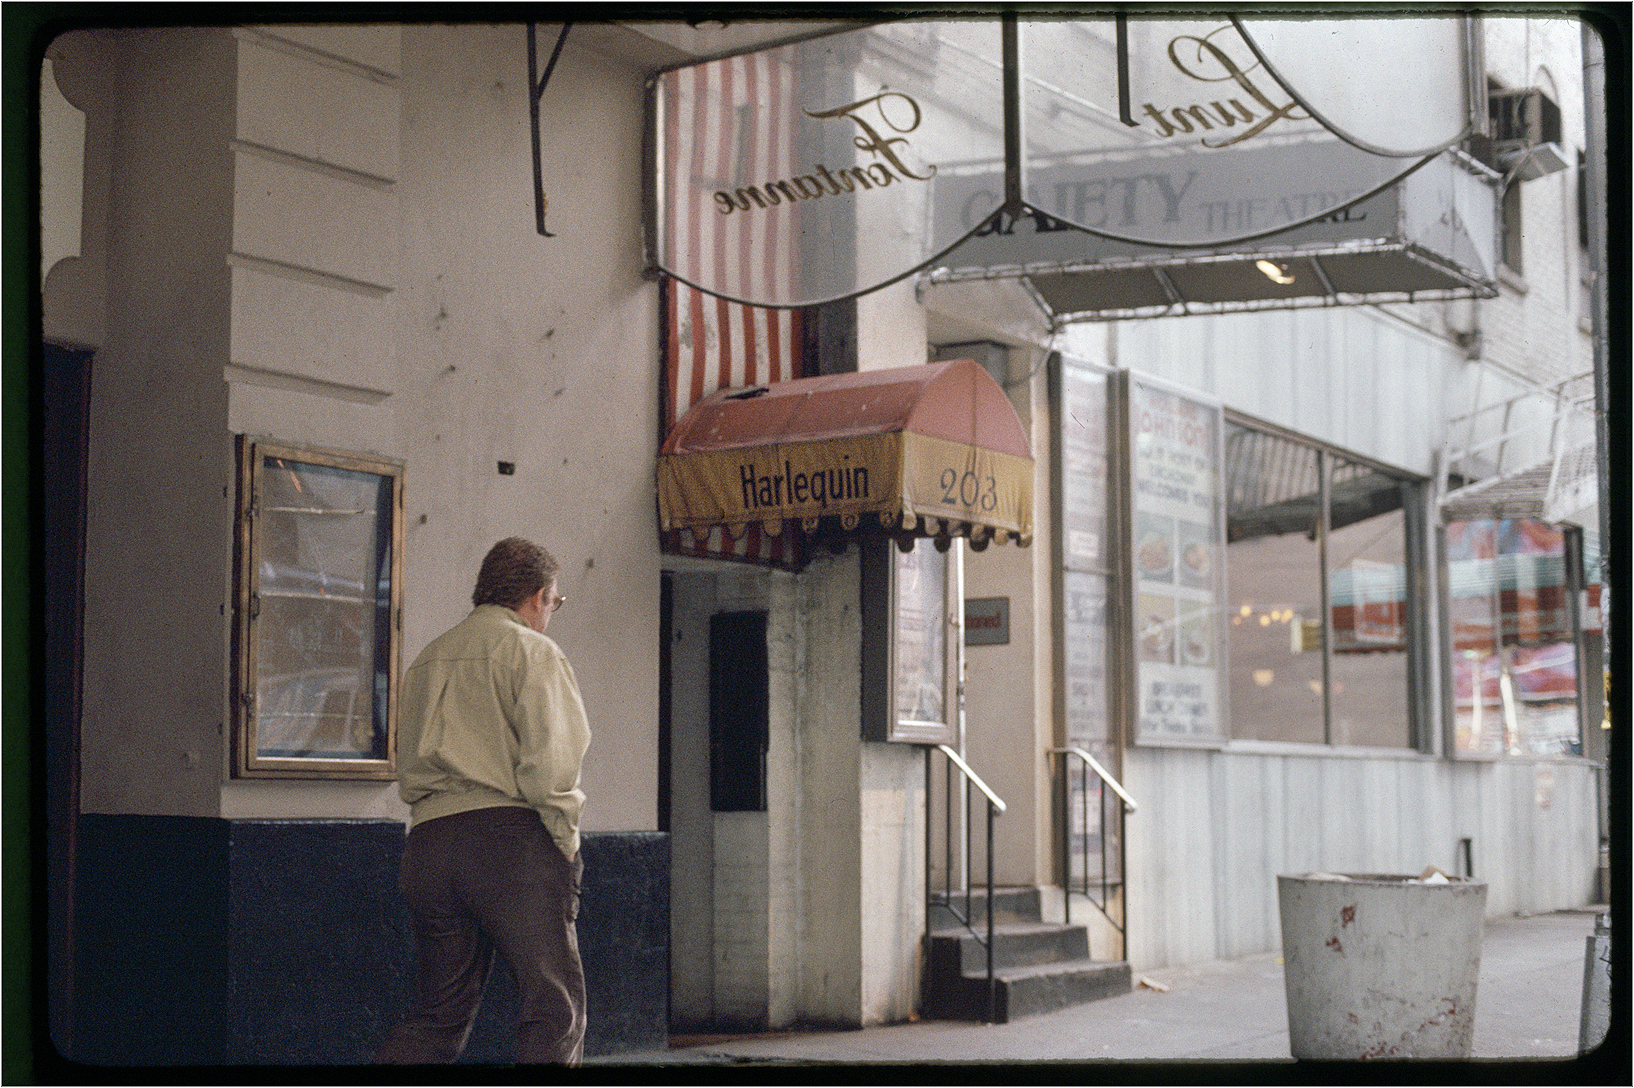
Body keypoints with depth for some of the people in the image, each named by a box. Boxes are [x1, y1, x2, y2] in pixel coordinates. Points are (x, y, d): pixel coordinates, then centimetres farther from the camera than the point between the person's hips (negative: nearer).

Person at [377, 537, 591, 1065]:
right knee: (555, 1007, -5)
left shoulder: (427, 659, 22)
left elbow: (408, 770, 19)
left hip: (428, 842, 7)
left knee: (436, 1015, 14)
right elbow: (548, 761, -12)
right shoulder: (532, 651, 0)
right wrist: (565, 843, -4)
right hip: (511, 835, -7)